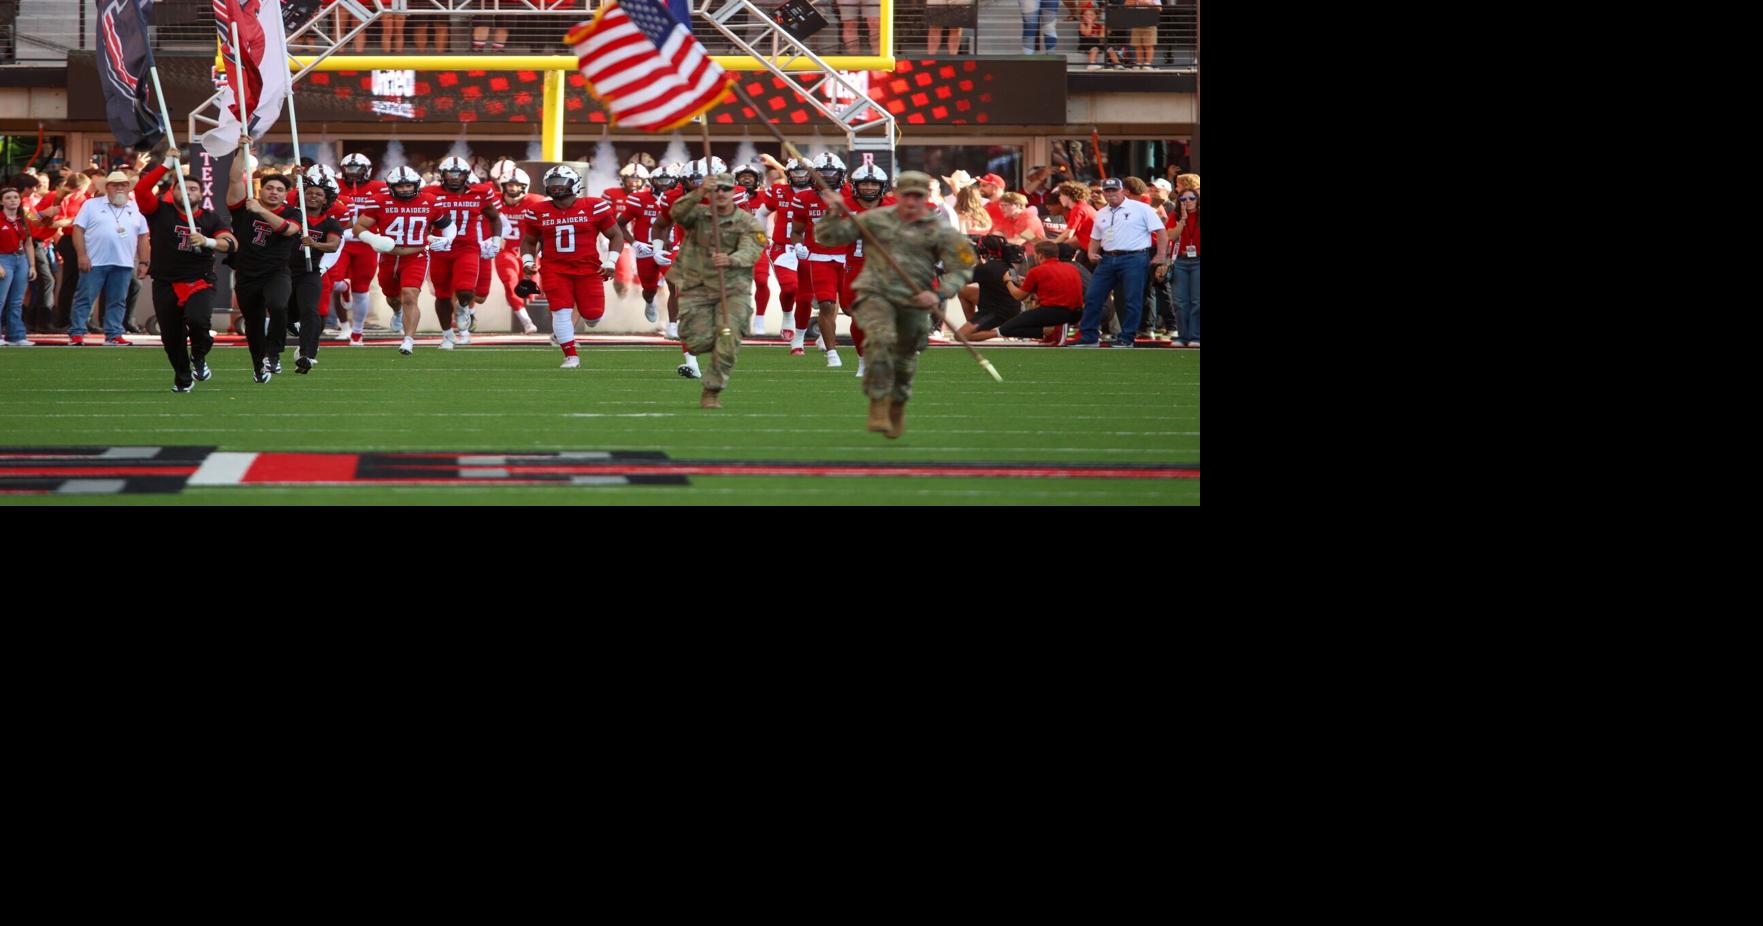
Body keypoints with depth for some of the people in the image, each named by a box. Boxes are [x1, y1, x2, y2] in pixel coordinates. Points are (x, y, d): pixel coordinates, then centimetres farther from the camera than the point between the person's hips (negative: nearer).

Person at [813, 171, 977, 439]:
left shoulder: (940, 231, -1)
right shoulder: (876, 219, 4)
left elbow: (961, 269, -1)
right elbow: (828, 237, 8)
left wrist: (939, 294, -16)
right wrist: (836, 215, -11)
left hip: (913, 301, 1)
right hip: (875, 293, -1)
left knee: (905, 360, 11)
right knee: (882, 339, -28)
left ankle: (897, 409, 40)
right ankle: (878, 407, -24)